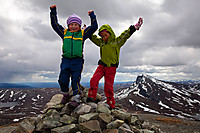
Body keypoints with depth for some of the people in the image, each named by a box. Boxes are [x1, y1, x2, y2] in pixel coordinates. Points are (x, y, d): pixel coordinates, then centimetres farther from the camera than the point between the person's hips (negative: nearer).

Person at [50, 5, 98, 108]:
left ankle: (76, 98, 0)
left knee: (75, 80, -6)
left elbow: (94, 27, 13)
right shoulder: (64, 33, 14)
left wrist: (92, 15, 16)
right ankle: (66, 94, 26)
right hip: (66, 60, 3)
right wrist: (53, 11, 21)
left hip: (77, 61, -2)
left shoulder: (82, 33, 10)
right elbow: (54, 24, 21)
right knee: (62, 80, 3)